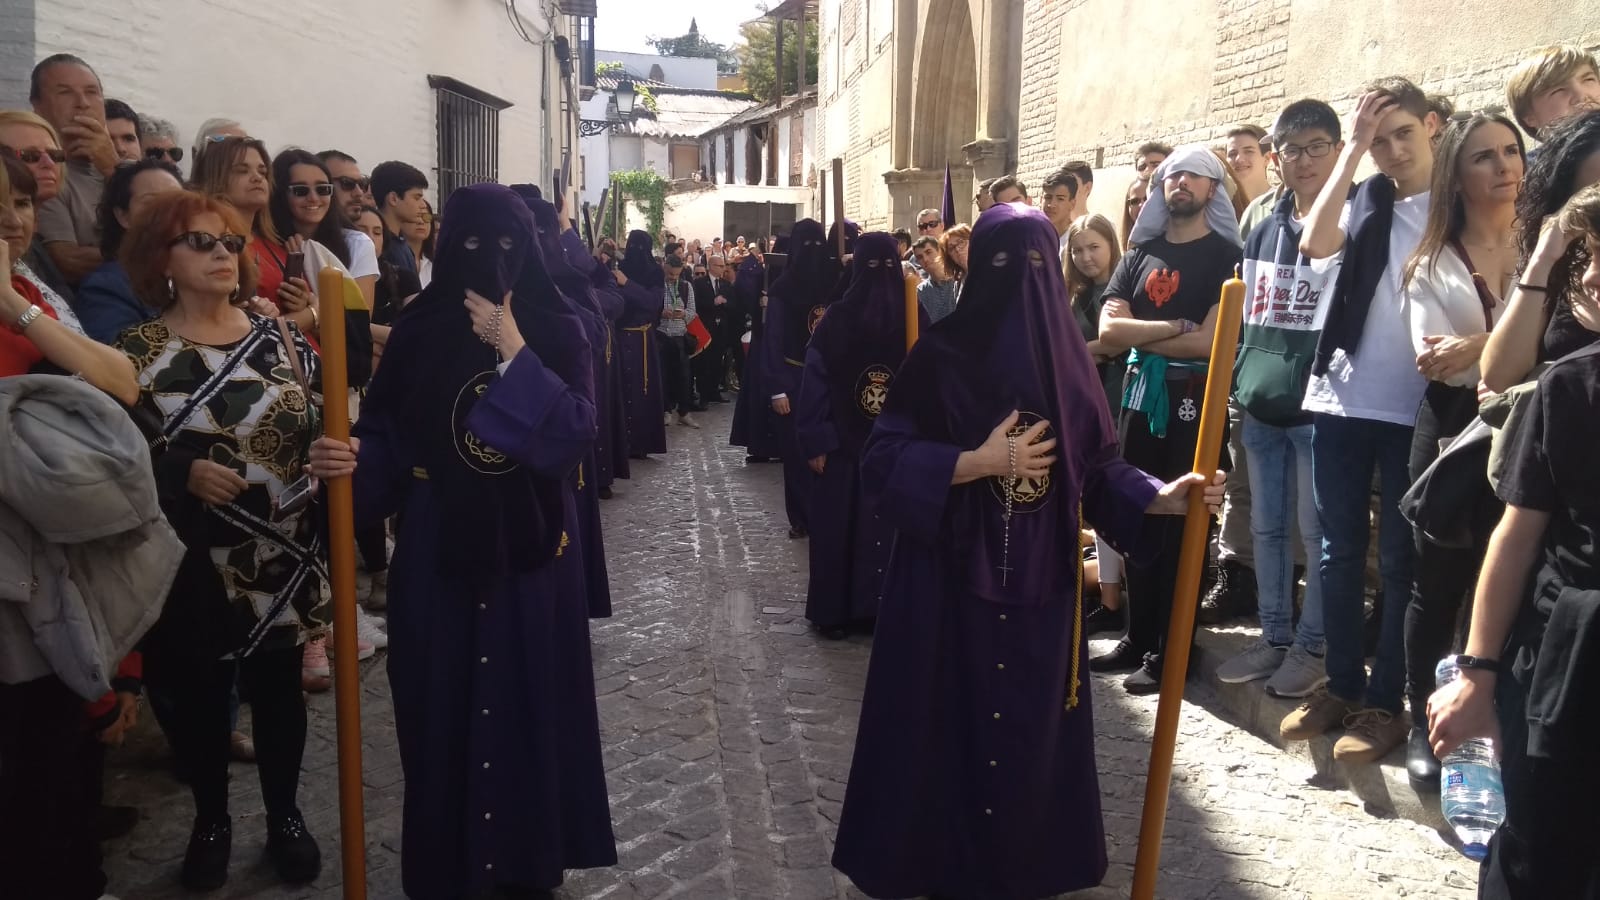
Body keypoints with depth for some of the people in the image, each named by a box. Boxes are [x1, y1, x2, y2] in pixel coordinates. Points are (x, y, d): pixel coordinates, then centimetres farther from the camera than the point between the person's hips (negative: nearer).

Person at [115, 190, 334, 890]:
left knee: (278, 689, 12)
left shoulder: (280, 337, 3)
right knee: (198, 696, 13)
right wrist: (183, 470, -21)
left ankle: (284, 816, 31)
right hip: (192, 563, -1)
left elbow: (321, 429, 2)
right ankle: (210, 820, 34)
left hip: (282, 558, 2)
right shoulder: (137, 350, -4)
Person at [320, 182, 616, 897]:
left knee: (530, 706, 8)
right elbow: (386, 438, -2)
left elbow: (573, 436, -14)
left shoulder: (557, 333, -2)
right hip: (437, 553, 0)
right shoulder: (418, 331, 0)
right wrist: (355, 462, -23)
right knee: (443, 715, 6)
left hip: (530, 551, 0)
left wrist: (514, 353, -19)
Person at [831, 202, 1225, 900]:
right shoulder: (940, 355, -6)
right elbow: (883, 462, -11)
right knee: (945, 724, 5)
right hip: (951, 582, -3)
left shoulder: (1066, 357, 4)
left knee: (1032, 728, 11)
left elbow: (1096, 465, 6)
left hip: (1040, 582, 3)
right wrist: (981, 461, -17)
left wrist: (1158, 496, -10)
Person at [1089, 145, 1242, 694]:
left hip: (1193, 399, -5)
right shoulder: (1141, 253, 12)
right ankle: (1138, 638, 20)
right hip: (1140, 395, 5)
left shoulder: (1225, 255, -3)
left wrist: (1140, 335, -7)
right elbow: (1108, 329, -2)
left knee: (1180, 525, 0)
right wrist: (1175, 327, -13)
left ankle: (1169, 652, 8)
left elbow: (1210, 341, -15)